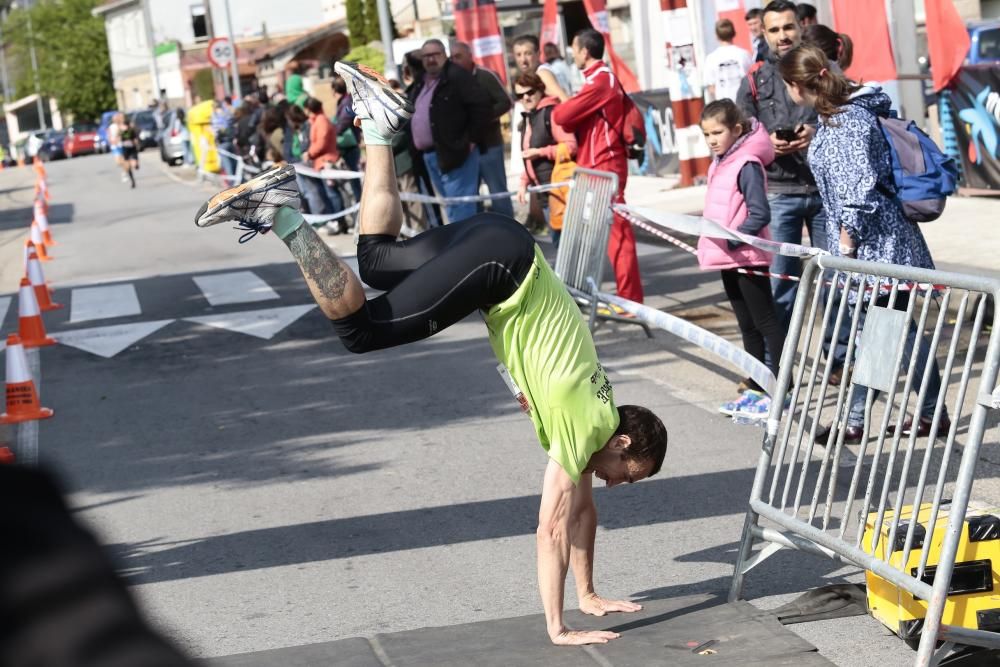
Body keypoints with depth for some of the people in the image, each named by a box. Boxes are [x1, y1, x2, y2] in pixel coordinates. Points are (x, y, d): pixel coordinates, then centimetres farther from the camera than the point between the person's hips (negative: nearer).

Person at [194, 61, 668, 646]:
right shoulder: (584, 425, -8)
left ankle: (379, 119, 27)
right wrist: (557, 629, -7)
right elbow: (555, 527, -11)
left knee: (377, 258, 24)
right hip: (495, 262, -7)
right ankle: (281, 214, -22)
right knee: (359, 328, -14)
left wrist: (590, 597, 25)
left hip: (499, 249, 7)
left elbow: (583, 508, 24)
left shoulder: (595, 414, 11)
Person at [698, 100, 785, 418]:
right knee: (747, 325, 15)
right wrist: (712, 243, 13)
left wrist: (732, 240, -24)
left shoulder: (747, 165, -16)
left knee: (765, 322, -3)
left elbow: (760, 214, -21)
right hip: (727, 258, 9)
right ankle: (755, 389, 23)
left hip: (747, 257, -9)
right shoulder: (719, 163, 10)